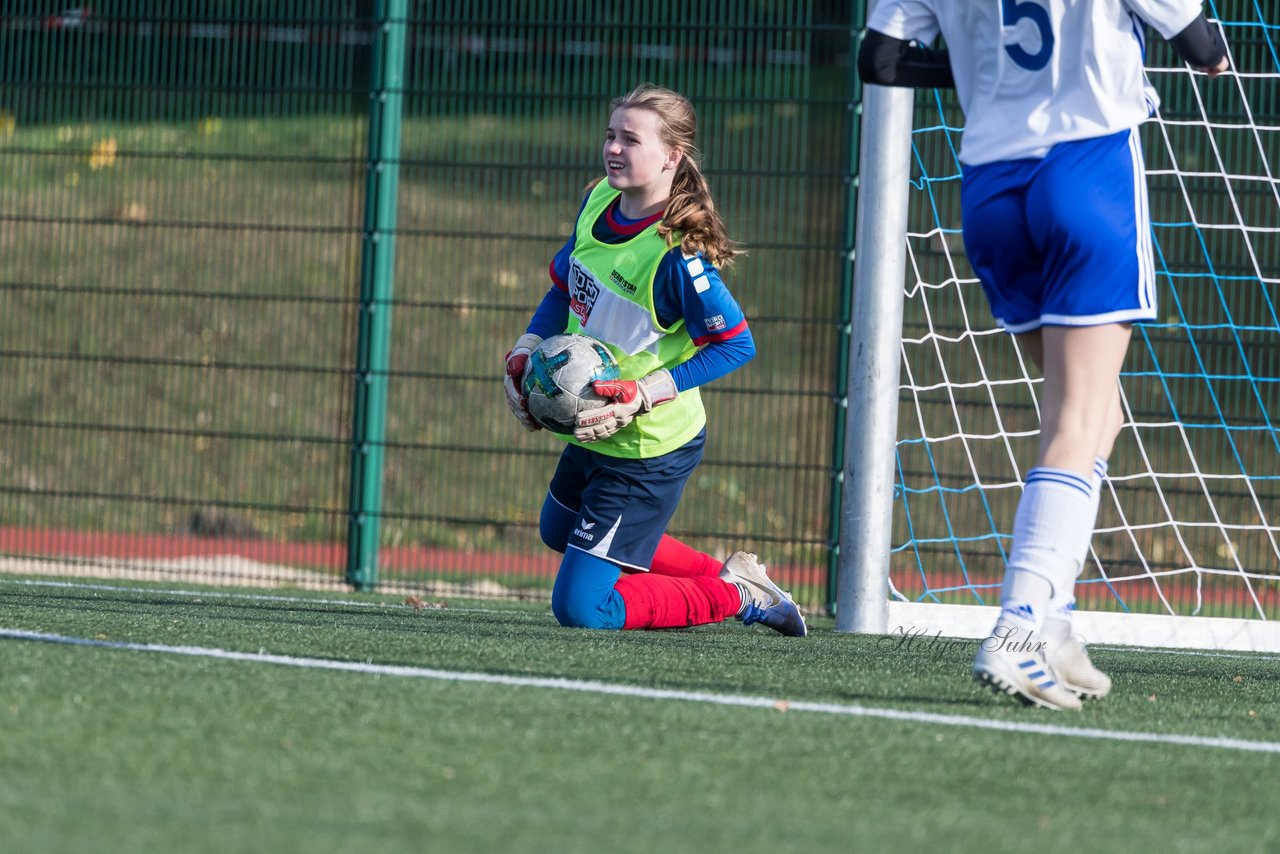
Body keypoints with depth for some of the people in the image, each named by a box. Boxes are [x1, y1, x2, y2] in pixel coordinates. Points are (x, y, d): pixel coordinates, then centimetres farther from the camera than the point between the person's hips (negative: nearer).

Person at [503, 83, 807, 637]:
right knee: (558, 532, 34)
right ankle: (726, 575, 35)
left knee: (580, 609, -7)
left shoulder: (678, 255, -29)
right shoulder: (598, 202, -4)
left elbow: (736, 346, -23)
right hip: (591, 434, 9)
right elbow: (564, 288, 13)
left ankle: (733, 596, 11)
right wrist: (524, 355, -2)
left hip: (648, 451, -9)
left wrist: (642, 394, -26)